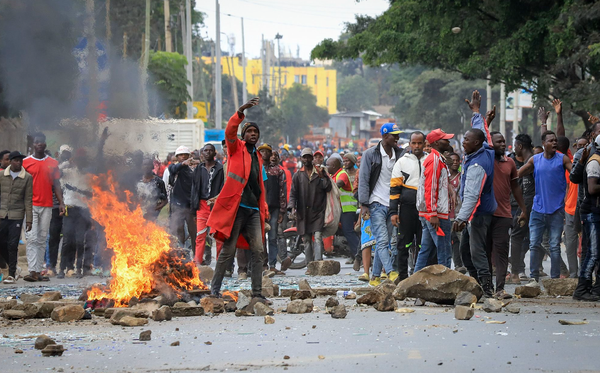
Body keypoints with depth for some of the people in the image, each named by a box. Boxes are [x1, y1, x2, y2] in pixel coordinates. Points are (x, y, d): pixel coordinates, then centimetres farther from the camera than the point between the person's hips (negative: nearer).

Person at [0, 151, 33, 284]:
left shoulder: (27, 177, 1)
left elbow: (28, 200, 1)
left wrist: (29, 220, -2)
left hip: (17, 215, -2)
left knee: (13, 245, -5)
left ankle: (12, 274, 3)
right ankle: (14, 268, 21)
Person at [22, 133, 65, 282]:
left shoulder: (52, 163, 11)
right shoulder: (26, 162, 4)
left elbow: (56, 184, 12)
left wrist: (61, 202, 2)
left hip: (47, 206, 3)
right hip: (31, 206, -3)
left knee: (42, 240, 4)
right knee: (32, 239, -10)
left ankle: (39, 271, 6)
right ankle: (33, 271, -16)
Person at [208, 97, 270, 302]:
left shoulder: (257, 157, 22)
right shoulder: (236, 149, 5)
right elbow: (230, 131, -14)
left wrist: (264, 208, 16)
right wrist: (241, 111, -28)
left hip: (253, 210, 6)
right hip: (236, 207, -6)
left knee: (257, 251, -1)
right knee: (228, 250, -4)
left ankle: (257, 292, 1)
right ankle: (215, 289, 4)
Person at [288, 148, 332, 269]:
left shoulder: (320, 172, 8)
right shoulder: (298, 175, 12)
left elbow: (328, 188, 2)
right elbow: (293, 193, 8)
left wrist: (322, 176, -12)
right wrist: (292, 207, -7)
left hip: (317, 211, -2)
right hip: (303, 213, 2)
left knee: (318, 238, -13)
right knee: (307, 240, 4)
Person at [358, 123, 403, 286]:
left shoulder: (398, 154, 10)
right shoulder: (370, 154, -2)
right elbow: (363, 181, -5)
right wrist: (364, 205, -11)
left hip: (392, 204, 5)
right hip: (376, 204, -5)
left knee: (383, 242, 6)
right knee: (382, 240, -14)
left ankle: (375, 277, 10)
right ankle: (391, 273, -24)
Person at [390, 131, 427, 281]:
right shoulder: (402, 162, 6)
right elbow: (394, 188, 3)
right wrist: (393, 212, -5)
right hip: (407, 208, -2)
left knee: (423, 244, 2)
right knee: (404, 243, 0)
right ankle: (402, 276, 5)